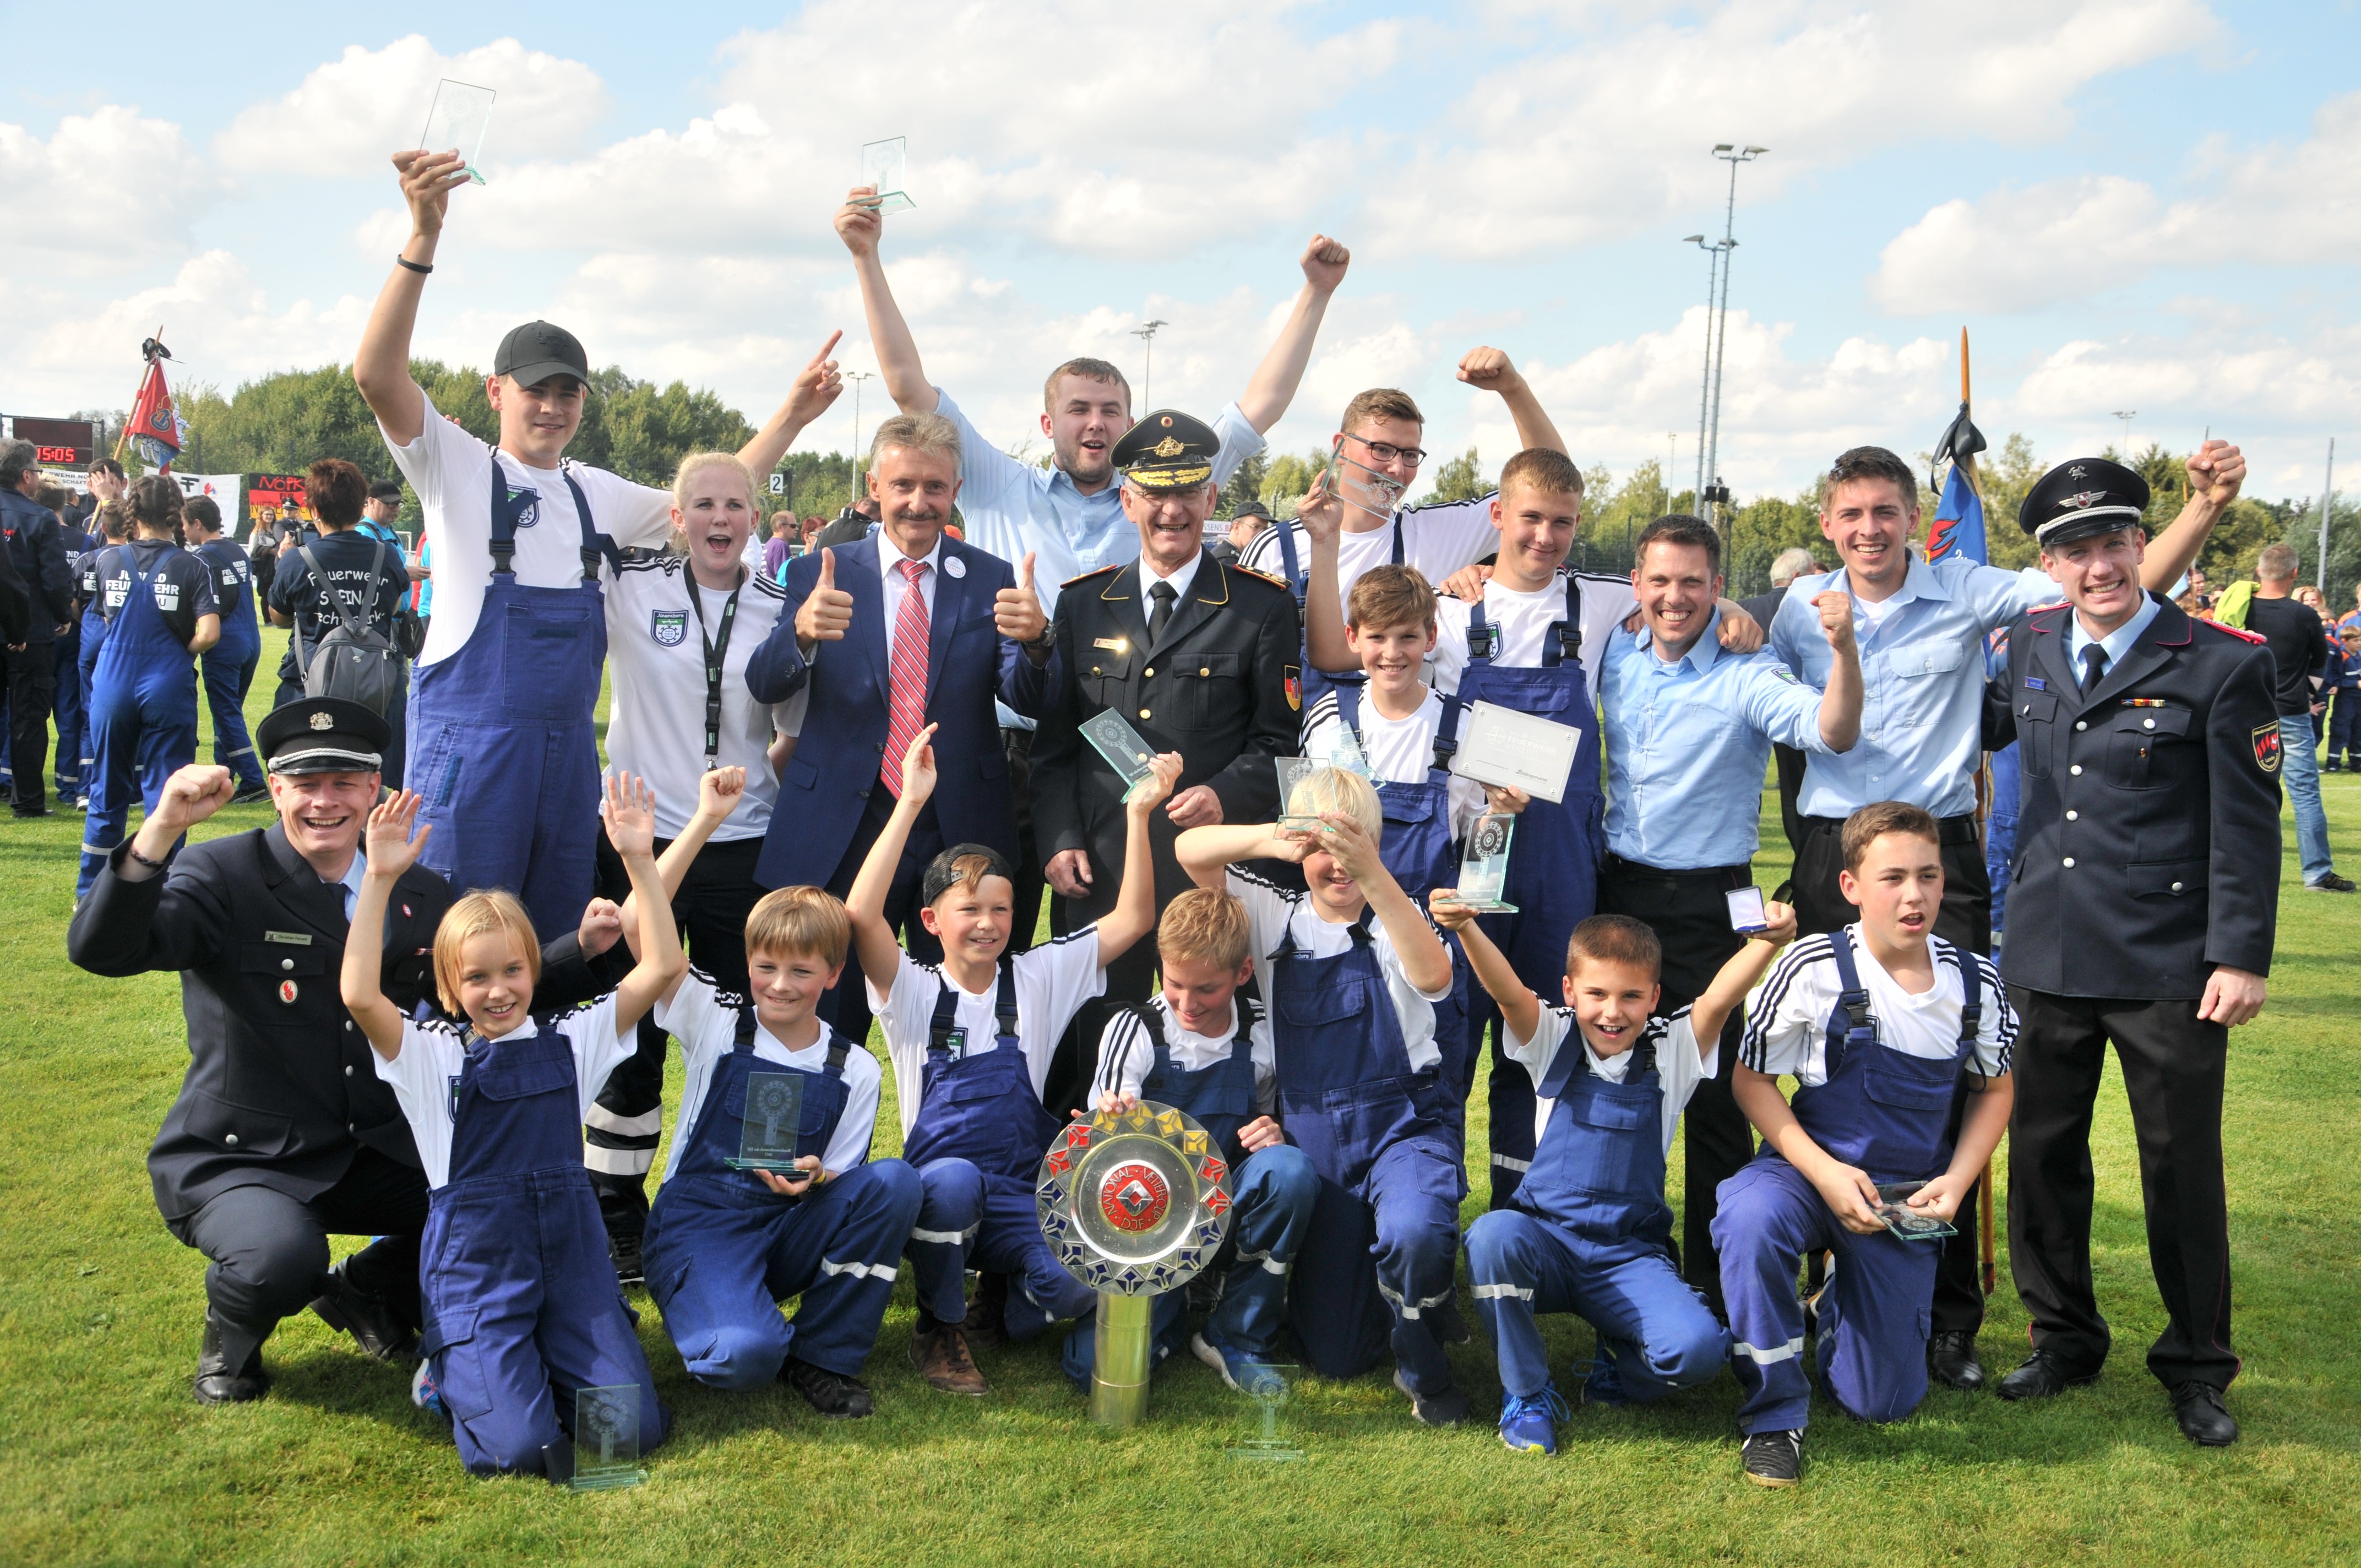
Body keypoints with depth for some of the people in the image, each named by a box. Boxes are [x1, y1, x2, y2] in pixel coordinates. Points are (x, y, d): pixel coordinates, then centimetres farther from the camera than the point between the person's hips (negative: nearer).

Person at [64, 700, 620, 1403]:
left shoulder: (423, 894, 5)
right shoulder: (223, 875, -11)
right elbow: (100, 950, -26)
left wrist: (581, 948, -4)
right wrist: (161, 830, -41)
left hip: (379, 1153, 5)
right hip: (239, 1160, -5)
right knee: (280, 1260, -34)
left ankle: (368, 1290, 17)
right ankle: (230, 1339, 5)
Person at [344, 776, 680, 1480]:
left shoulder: (570, 1040, 6)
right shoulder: (429, 1054, -1)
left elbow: (663, 968, -4)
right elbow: (359, 996, -21)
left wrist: (640, 860, -11)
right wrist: (379, 879, -24)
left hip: (569, 1246, 3)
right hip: (474, 1257, -3)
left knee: (636, 1427, -8)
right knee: (518, 1446, -18)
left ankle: (534, 1361, 19)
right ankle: (453, 1372, 14)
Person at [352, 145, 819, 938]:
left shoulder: (597, 494, 15)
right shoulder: (456, 470, -1)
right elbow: (377, 373, -16)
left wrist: (793, 414, 14)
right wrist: (424, 234, -27)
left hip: (568, 745, 5)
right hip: (471, 741, -5)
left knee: (558, 944, 11)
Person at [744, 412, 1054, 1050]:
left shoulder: (991, 580, 3)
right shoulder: (821, 575, 1)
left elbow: (1028, 701, -7)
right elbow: (764, 686, -10)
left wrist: (1034, 641, -30)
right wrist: (803, 633, -32)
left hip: (960, 831, 1)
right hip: (841, 832, 0)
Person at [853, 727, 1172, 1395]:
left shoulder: (1040, 979, 8)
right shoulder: (914, 993, 0)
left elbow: (1133, 920, 1)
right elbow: (861, 916, -18)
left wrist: (1139, 814, -9)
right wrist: (911, 804, -21)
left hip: (1022, 1202, 2)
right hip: (936, 1196, -1)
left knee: (1084, 1282, -31)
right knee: (953, 1177, -40)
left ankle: (1023, 1300, 8)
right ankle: (940, 1328, -10)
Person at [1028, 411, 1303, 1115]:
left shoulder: (1261, 607, 4)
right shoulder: (1082, 605, 12)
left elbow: (1280, 740, 3)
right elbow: (1053, 741, 13)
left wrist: (1225, 797, -15)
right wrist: (1058, 839, 0)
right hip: (1097, 867, 3)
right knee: (1086, 1052, 7)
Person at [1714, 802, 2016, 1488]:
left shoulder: (1973, 981, -5)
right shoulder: (1814, 969, -16)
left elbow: (1995, 1089, 11)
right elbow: (1750, 1079, -8)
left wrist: (1956, 1181, -5)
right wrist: (1824, 1173, -19)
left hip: (1906, 1200, 3)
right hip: (1813, 1170, -3)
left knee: (1882, 1403, 4)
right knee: (1750, 1220, -40)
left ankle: (1836, 1307, 40)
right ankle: (1774, 1412, -18)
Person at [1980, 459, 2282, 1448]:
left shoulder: (2222, 665, -8)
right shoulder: (2026, 648, 6)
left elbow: (2248, 826, -9)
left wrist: (2241, 958, -12)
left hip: (2169, 968, -4)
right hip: (2047, 957, 5)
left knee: (2183, 1170, 7)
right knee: (2042, 1155, 12)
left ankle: (2197, 1368, 24)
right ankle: (2064, 1340, 30)